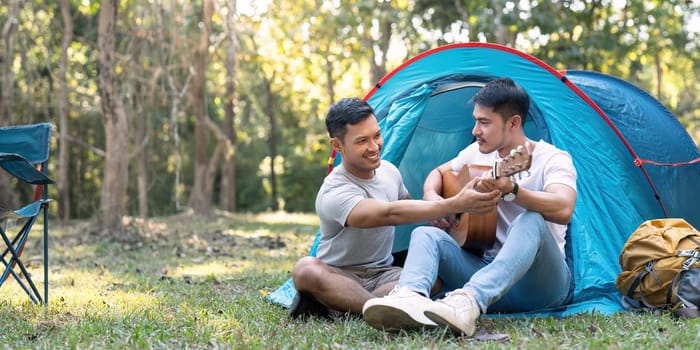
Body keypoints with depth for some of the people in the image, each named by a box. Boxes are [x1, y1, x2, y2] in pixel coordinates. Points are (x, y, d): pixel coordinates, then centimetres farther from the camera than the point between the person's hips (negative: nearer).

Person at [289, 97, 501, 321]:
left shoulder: (389, 171, 2)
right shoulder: (334, 194, -23)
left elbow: (410, 209, 20)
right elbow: (392, 214, -38)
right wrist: (456, 205, -44)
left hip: (383, 275, 5)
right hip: (340, 276, -5)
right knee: (306, 270, -39)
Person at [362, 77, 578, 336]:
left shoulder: (553, 159, -8)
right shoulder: (478, 153, 10)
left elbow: (563, 210, -28)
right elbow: (438, 173, 27)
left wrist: (511, 191, -45)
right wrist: (431, 197, 3)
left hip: (542, 284, -5)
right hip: (487, 270, 5)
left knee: (531, 222, -36)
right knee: (426, 234, -16)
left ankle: (468, 302, -58)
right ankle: (408, 297, -50)